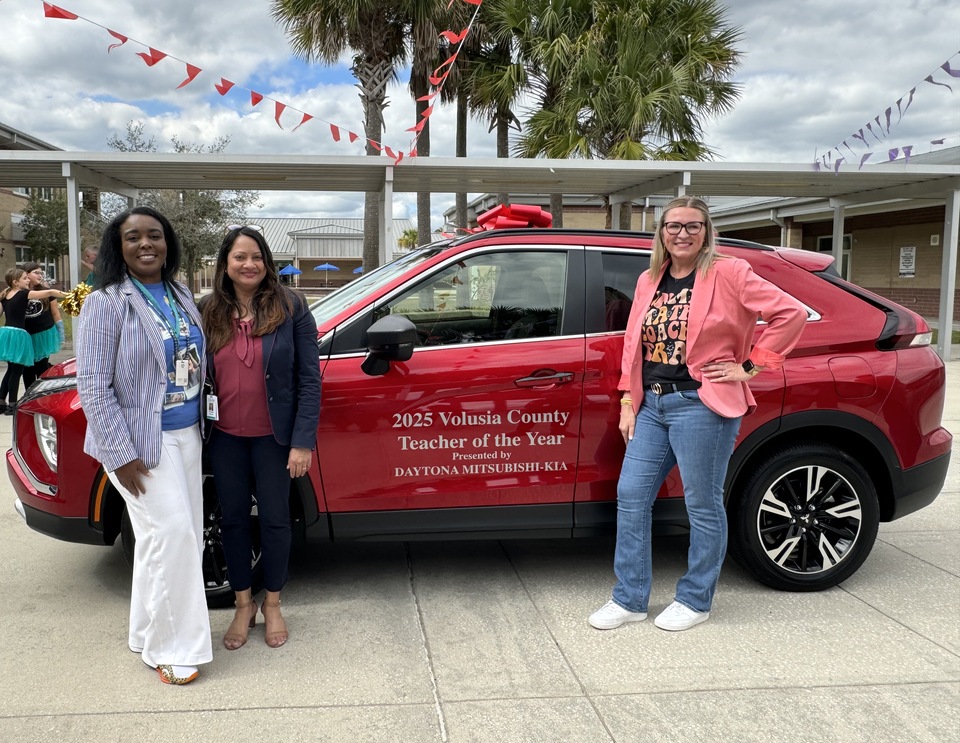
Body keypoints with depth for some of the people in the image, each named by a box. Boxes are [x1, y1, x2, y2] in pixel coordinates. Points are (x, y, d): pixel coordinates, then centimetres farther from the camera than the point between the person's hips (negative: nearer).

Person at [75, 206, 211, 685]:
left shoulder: (181, 296, 9)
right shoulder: (106, 302, -11)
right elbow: (93, 387, -13)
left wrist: (201, 423, 10)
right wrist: (121, 455, -16)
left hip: (186, 434, 7)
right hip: (141, 440, -7)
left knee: (184, 534, 11)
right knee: (171, 531, -9)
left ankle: (150, 632, 27)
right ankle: (168, 647, 6)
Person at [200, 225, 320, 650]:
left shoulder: (290, 308, -8)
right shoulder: (210, 312, 0)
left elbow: (309, 377, -9)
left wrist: (303, 441, -12)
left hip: (273, 436, -2)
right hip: (225, 437, 3)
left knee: (274, 519, 10)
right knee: (233, 519, 13)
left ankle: (272, 604, 29)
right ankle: (243, 605, 30)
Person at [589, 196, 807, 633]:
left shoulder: (728, 274, -6)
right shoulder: (649, 281, 13)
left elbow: (790, 313, -9)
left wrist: (750, 366, -9)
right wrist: (628, 403, 9)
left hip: (702, 405, -6)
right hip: (651, 404, 7)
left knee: (702, 505, 4)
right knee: (631, 495, 6)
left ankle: (695, 600, 21)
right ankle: (629, 599, 17)